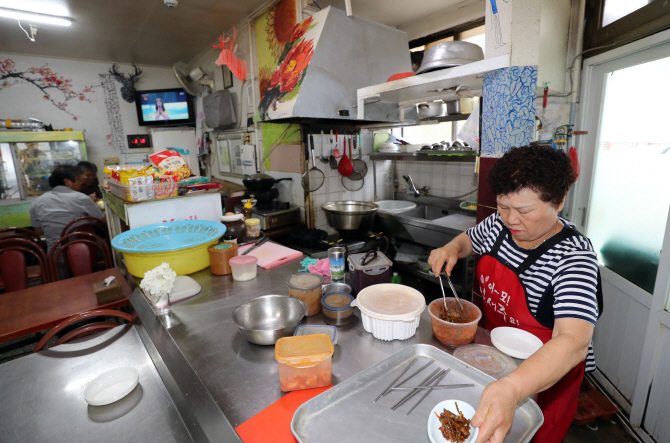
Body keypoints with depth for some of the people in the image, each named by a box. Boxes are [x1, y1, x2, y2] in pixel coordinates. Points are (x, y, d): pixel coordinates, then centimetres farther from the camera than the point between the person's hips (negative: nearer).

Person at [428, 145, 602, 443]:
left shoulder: (574, 257, -30)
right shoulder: (499, 223, -12)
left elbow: (573, 342, -43)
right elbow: (469, 239, 10)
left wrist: (511, 389, -59)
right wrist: (451, 249, -14)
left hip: (547, 374, -5)